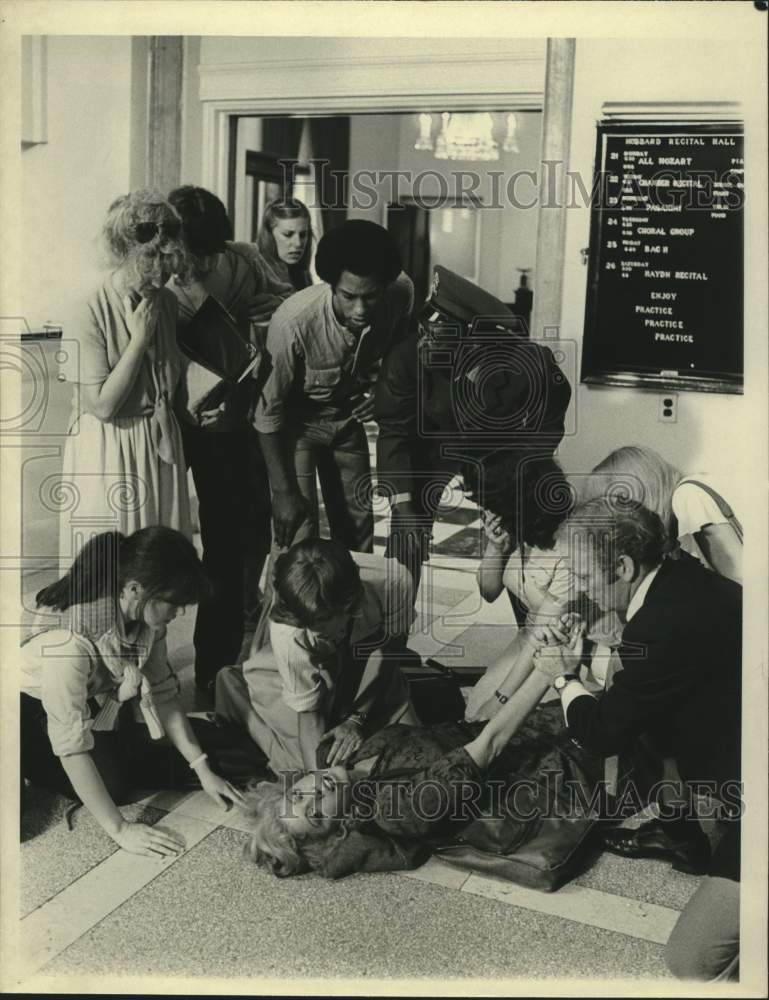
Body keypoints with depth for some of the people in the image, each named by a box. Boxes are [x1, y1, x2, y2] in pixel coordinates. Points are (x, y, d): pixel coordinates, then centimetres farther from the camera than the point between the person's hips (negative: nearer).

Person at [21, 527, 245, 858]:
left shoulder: (145, 614, -19)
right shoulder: (69, 635, -40)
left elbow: (162, 694, -8)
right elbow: (70, 743, -37)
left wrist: (203, 769, -9)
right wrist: (120, 830, -35)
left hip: (95, 703, 6)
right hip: (34, 709, -6)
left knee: (174, 770, 0)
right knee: (110, 783, -20)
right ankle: (34, 769, 5)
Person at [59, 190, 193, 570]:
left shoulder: (166, 302, 3)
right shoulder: (91, 314, -18)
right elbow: (103, 405, -20)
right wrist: (139, 339, -20)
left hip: (161, 444, 6)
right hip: (108, 452, -6)